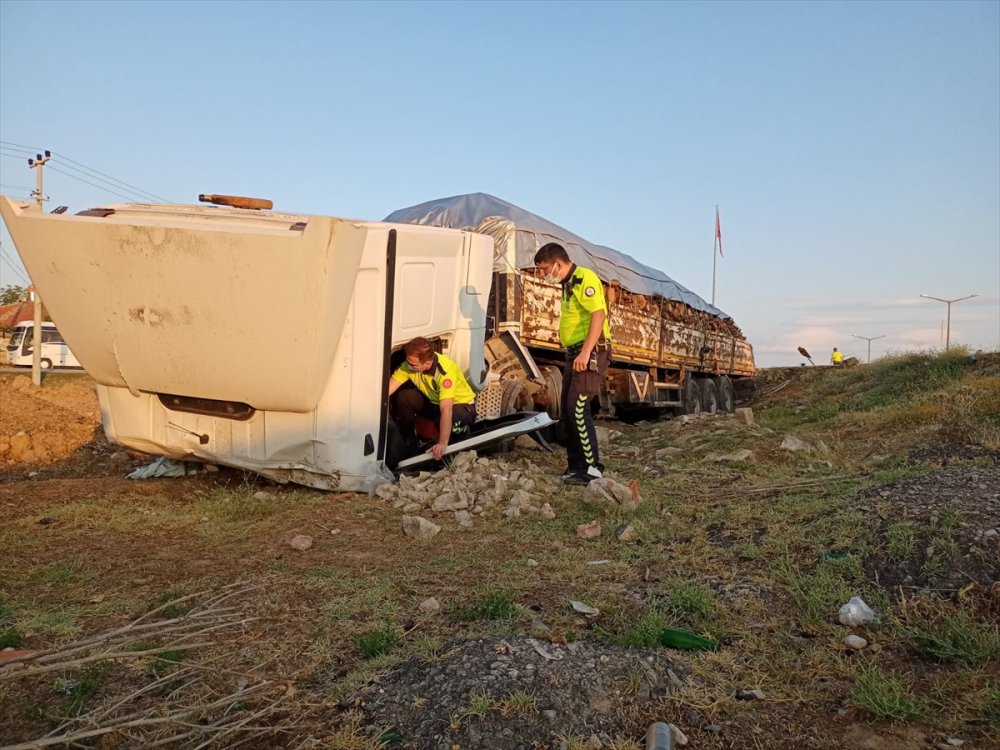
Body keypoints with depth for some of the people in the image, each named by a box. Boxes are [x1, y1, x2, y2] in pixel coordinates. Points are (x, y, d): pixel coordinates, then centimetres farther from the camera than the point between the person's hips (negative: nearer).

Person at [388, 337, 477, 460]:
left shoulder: (445, 370, -37)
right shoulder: (410, 364, -19)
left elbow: (446, 410, -44)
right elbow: (388, 389, -20)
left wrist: (442, 443, -49)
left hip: (462, 404, -6)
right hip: (433, 401, 6)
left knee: (447, 419, -38)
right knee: (402, 397, -18)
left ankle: (461, 430, -1)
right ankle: (408, 443, 1)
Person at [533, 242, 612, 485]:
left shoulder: (585, 278, -13)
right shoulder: (568, 284, 18)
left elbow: (599, 314, -23)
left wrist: (586, 352, -29)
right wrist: (575, 355, 14)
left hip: (591, 353, -10)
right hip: (575, 355, 10)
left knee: (577, 408, -14)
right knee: (567, 410, 12)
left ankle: (592, 467, -8)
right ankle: (576, 465, 21)